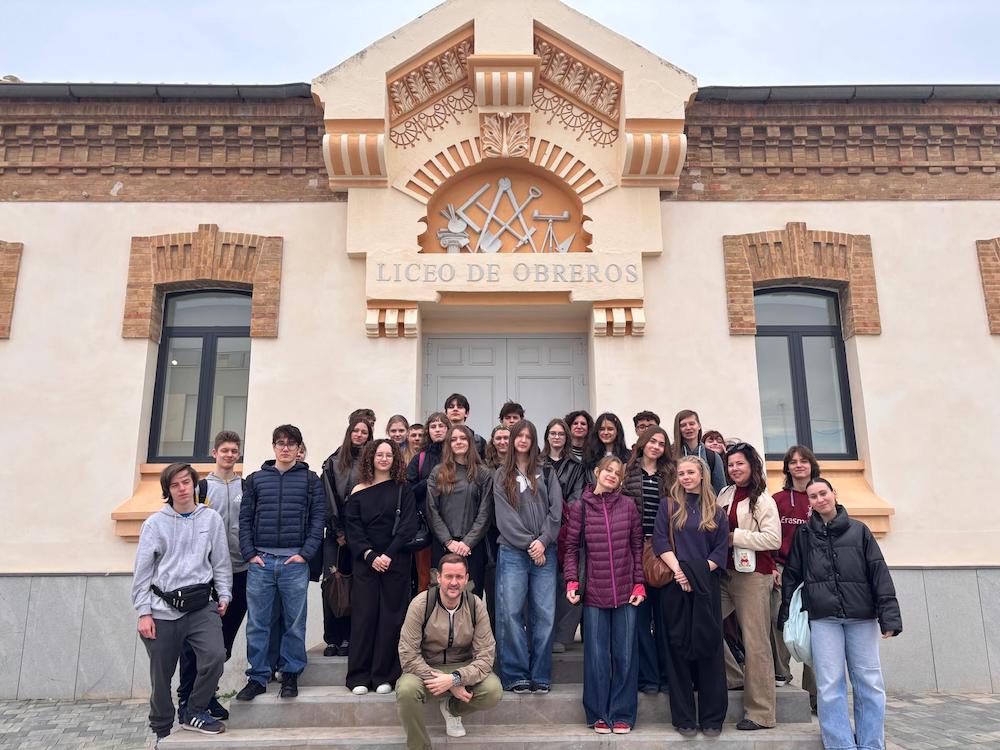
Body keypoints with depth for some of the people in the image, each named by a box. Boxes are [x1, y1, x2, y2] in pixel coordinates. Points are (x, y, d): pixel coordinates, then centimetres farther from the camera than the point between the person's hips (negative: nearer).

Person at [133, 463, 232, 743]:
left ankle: (194, 713, 6)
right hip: (163, 609, 0)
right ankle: (162, 731, 32)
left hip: (201, 605, 1)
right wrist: (144, 612, -4)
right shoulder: (155, 524, -1)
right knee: (162, 676, 9)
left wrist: (224, 595, 3)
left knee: (215, 656, -19)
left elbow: (221, 562, 9)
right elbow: (141, 571, 0)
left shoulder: (212, 519, 3)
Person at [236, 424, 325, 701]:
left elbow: (318, 518, 0)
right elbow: (245, 518, 8)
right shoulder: (257, 479, 10)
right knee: (257, 623, 6)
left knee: (294, 623, 6)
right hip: (260, 561, 1)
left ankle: (290, 674, 19)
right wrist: (249, 553, -3)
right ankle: (257, 677, 17)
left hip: (295, 562, -1)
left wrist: (305, 554, -8)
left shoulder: (310, 479, 6)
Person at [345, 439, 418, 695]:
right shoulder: (359, 492, 7)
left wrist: (389, 554, -13)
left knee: (391, 617, 0)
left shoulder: (403, 489, 5)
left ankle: (384, 676, 8)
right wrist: (370, 555, -11)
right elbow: (353, 529, 2)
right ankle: (359, 676, 9)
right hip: (365, 562, 1)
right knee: (363, 616, 0)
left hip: (396, 561, -1)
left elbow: (409, 526, -3)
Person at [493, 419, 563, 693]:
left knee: (545, 615, -1)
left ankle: (540, 676, 9)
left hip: (544, 552, 1)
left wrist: (543, 541, -10)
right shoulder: (501, 475, 9)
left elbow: (556, 510, 3)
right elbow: (505, 516, 0)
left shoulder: (547, 473, 12)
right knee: (510, 613, -5)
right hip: (513, 552, -1)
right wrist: (528, 544, -8)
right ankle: (516, 676, 5)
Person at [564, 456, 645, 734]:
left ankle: (622, 714, 21)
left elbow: (637, 546, 5)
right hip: (594, 592, -1)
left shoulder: (628, 505, 2)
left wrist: (639, 583, 1)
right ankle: (599, 714, 21)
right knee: (597, 655, 6)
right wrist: (572, 581, -7)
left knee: (625, 654, 8)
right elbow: (572, 547, 3)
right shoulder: (580, 507, 0)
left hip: (625, 592, 1)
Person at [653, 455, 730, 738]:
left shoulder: (716, 511, 9)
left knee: (709, 646, 2)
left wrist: (700, 572, -10)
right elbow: (660, 541, -3)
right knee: (679, 647, 3)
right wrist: (679, 571, -14)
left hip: (707, 586, 1)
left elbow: (721, 549, 3)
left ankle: (712, 717, 11)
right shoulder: (668, 505, 6)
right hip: (675, 585, -1)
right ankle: (684, 717, 10)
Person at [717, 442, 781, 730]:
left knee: (755, 644, 0)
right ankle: (733, 676, 19)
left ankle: (760, 712, 10)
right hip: (725, 574, 6)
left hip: (753, 576, -6)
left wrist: (734, 536, -15)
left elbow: (773, 538, -16)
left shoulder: (762, 499, -6)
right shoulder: (725, 495, 12)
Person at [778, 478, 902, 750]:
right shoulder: (804, 534, 10)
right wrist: (786, 614, 8)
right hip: (823, 618, 0)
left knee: (869, 682, 2)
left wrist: (889, 615, -4)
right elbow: (791, 575, 13)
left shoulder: (859, 530, 8)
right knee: (830, 685, -3)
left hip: (862, 616, 0)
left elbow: (879, 572, 4)